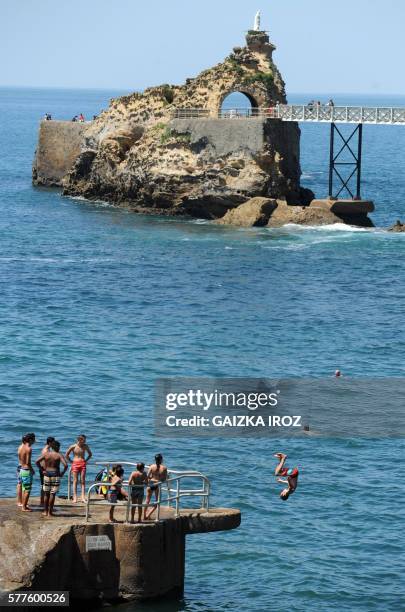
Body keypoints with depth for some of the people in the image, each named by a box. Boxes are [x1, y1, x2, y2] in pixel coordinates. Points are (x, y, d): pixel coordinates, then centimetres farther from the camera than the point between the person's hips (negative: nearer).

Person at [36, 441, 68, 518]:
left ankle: (46, 511, 18)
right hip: (56, 475, -3)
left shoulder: (46, 454, 2)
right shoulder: (59, 455, -6)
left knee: (46, 493, 13)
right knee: (52, 494, 1)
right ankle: (50, 512, 2)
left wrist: (42, 470, 2)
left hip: (47, 474, 3)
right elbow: (65, 465, -19)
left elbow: (37, 461, -5)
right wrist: (63, 473, -5)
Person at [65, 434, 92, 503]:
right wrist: (71, 461, 0)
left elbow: (90, 454, 20)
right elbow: (66, 455, 3)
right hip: (75, 464, -2)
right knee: (75, 481, -2)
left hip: (83, 464, 2)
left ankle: (83, 497, -2)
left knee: (82, 481, 0)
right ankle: (75, 497, -1)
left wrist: (86, 460, 9)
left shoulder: (85, 446, 4)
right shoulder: (73, 447, -5)